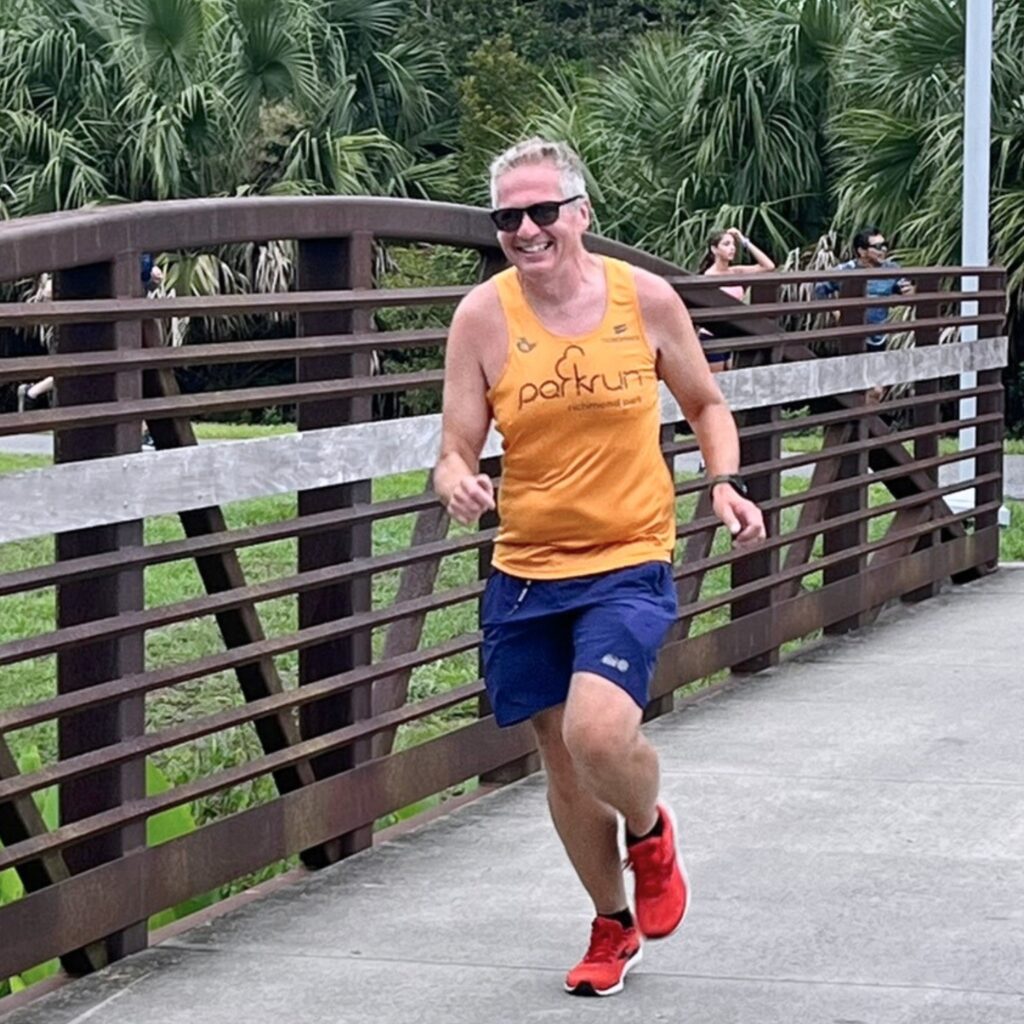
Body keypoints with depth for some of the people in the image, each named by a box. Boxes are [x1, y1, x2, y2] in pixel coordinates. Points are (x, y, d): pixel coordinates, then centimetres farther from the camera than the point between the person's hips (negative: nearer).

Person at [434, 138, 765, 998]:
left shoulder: (645, 298, -5)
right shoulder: (483, 317, -6)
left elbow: (706, 405, 11)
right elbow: (456, 453, -3)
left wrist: (724, 482, -7)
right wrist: (458, 485, -27)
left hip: (628, 563, -2)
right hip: (525, 570, 2)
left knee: (598, 732, -24)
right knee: (563, 762, 11)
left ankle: (650, 832, 12)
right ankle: (614, 925, 36)